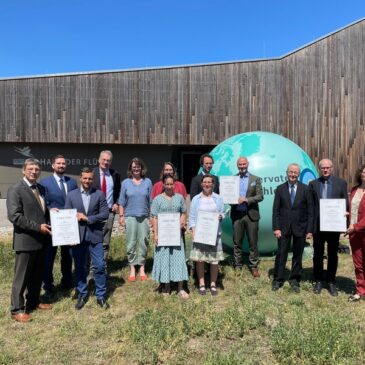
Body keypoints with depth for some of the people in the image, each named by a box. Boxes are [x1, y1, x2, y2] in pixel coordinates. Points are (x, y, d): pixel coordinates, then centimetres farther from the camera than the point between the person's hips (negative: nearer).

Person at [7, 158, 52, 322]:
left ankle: (33, 302, 33)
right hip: (25, 240, -7)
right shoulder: (15, 189, -12)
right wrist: (38, 227, -21)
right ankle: (17, 309, 16)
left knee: (37, 275, 17)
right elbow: (14, 216, -20)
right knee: (21, 277, 3)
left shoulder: (41, 189, 13)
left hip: (40, 239, 7)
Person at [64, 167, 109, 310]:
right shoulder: (71, 195, 6)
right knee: (79, 267, 11)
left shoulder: (99, 194, 2)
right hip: (77, 235, 1)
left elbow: (105, 214, -5)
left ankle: (101, 296, 13)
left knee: (99, 266, -1)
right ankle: (82, 294, 27)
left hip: (95, 235, -1)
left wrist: (87, 218, -11)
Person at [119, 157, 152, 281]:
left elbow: (151, 200, 6)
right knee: (131, 243, 2)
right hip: (130, 216, 0)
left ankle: (142, 268, 14)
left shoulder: (147, 182, 6)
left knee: (143, 242, 3)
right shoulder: (125, 182, 6)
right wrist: (121, 215, 1)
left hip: (144, 217, 0)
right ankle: (132, 269, 12)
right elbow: (122, 201, 6)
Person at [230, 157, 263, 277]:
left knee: (253, 242, 4)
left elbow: (260, 196, -2)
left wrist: (246, 199, -15)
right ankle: (237, 266, 18)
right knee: (237, 242, 7)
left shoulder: (255, 179, 5)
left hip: (251, 214, -1)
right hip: (237, 214, 1)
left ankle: (253, 266, 17)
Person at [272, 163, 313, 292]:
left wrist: (309, 230, -6)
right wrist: (276, 228, -8)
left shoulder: (305, 189, 0)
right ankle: (278, 280, 16)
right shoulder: (280, 189, 2)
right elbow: (276, 210, 0)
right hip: (284, 227, 0)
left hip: (300, 228, 0)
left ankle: (294, 280, 23)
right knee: (281, 254, 4)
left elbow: (310, 211, -1)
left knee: (298, 255, 9)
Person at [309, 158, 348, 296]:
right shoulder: (313, 184, 2)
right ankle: (318, 280, 25)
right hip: (318, 225, 1)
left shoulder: (341, 183, 1)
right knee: (318, 254, 11)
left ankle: (331, 282, 24)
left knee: (333, 255, 10)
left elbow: (346, 203, 1)